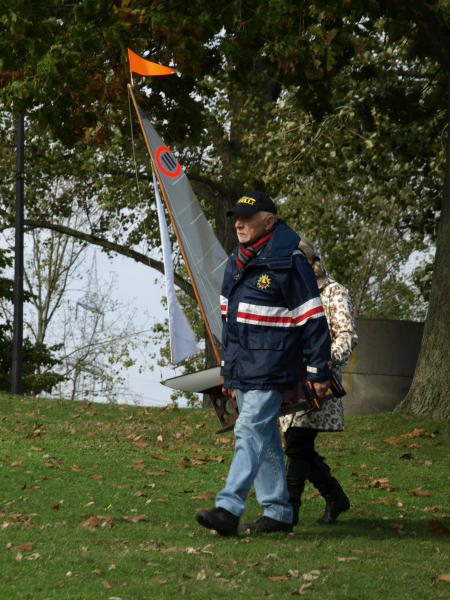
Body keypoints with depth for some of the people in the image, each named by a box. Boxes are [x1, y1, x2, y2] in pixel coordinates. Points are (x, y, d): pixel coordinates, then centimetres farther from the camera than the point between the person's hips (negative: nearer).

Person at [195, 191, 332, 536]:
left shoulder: (288, 262, -12)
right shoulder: (237, 262, 15)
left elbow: (313, 319, -11)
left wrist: (319, 371, -11)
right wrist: (228, 370, 25)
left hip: (270, 369, -9)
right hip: (243, 370, 9)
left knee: (251, 432, -16)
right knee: (265, 441, 12)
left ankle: (228, 509, -25)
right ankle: (278, 513, 18)